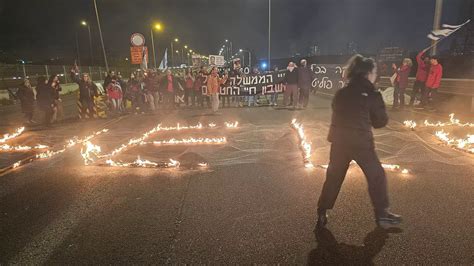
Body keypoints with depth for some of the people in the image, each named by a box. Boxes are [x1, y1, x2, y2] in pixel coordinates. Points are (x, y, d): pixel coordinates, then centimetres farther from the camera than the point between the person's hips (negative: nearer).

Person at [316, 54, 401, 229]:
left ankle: (322, 214, 18)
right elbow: (381, 121, 2)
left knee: (333, 177, 14)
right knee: (376, 176, 15)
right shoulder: (372, 95, -6)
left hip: (340, 141, 4)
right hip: (361, 142, -4)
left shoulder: (341, 93, 6)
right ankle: (382, 215, 25)